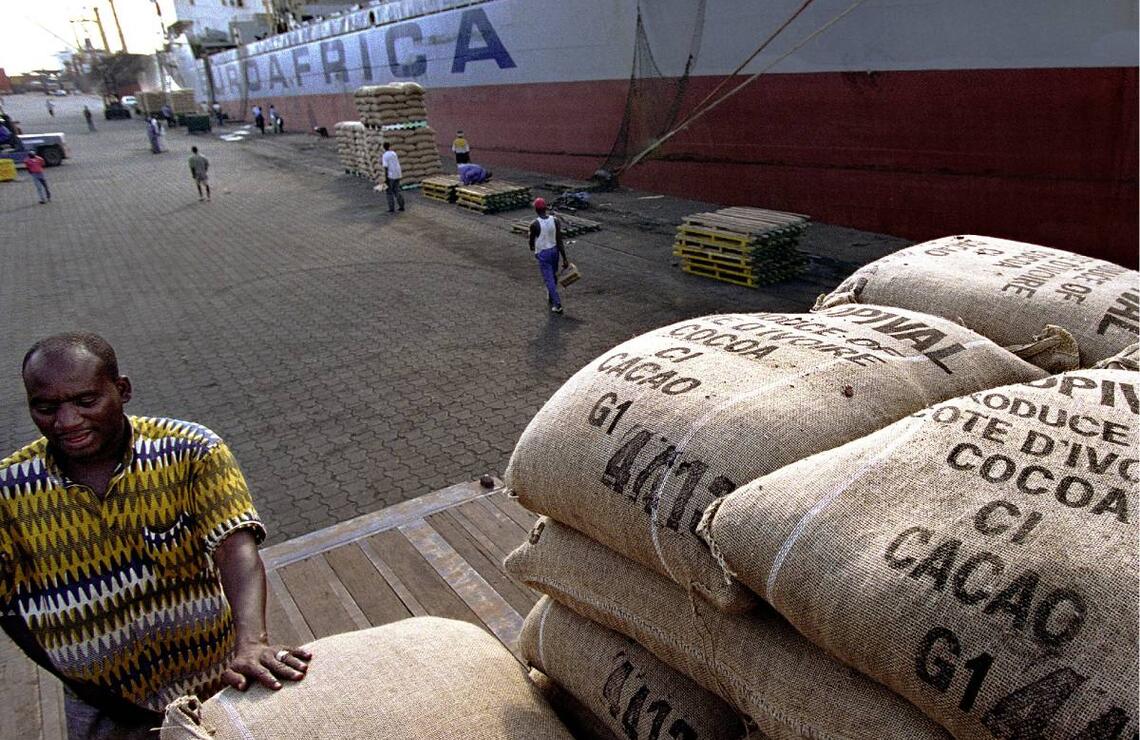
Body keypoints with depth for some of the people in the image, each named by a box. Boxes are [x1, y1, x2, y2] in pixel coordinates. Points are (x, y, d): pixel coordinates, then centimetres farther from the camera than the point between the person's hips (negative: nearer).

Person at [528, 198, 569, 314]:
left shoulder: (534, 224, -19)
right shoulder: (555, 220, -9)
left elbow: (532, 240, -2)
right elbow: (560, 241, -9)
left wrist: (532, 249, 22)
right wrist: (565, 258, -6)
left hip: (543, 253, -5)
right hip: (554, 251, 5)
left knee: (549, 279, -1)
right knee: (553, 275, 23)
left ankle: (557, 305, -7)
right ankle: (551, 297, 43)